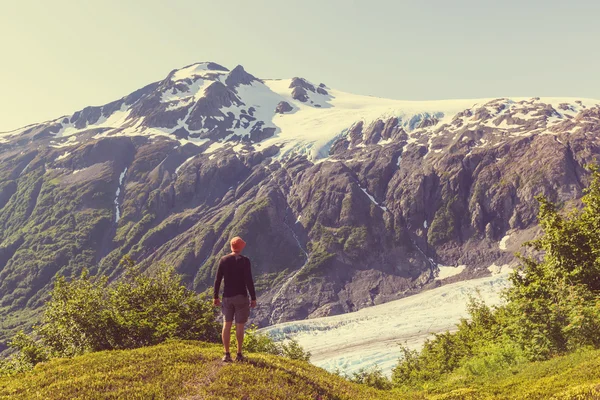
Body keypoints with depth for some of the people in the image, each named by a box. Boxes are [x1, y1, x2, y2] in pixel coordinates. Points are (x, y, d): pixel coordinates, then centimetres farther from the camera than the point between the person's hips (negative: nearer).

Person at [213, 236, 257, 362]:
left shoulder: (224, 260, 1)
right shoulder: (244, 260, -8)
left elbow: (217, 280, 1)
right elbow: (249, 281, -12)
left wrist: (215, 297, 9)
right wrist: (253, 298, -6)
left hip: (227, 297, 3)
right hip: (241, 297, -3)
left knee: (226, 325, 7)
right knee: (239, 326, 4)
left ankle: (227, 354, 6)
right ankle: (239, 354, 8)